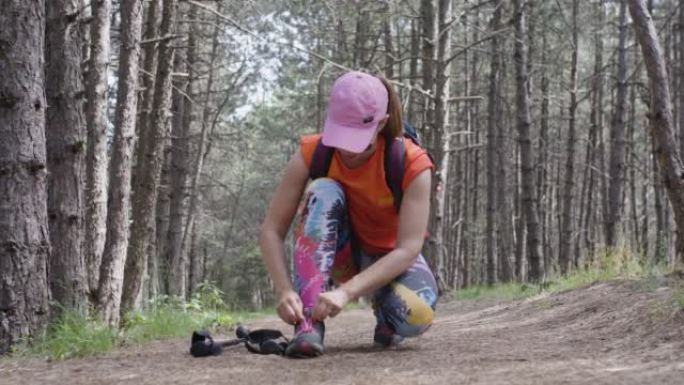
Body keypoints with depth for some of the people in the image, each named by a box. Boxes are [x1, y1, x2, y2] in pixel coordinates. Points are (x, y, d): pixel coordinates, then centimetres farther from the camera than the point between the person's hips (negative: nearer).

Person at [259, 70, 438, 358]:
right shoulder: (313, 153, -21)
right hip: (342, 252, 2)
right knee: (323, 192, -31)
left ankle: (382, 303, 3)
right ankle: (309, 323, -37)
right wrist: (285, 290, -39)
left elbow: (408, 248, -32)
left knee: (415, 316, -36)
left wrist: (347, 291, -45)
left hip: (391, 256, -1)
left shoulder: (412, 163, -27)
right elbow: (272, 230, -21)